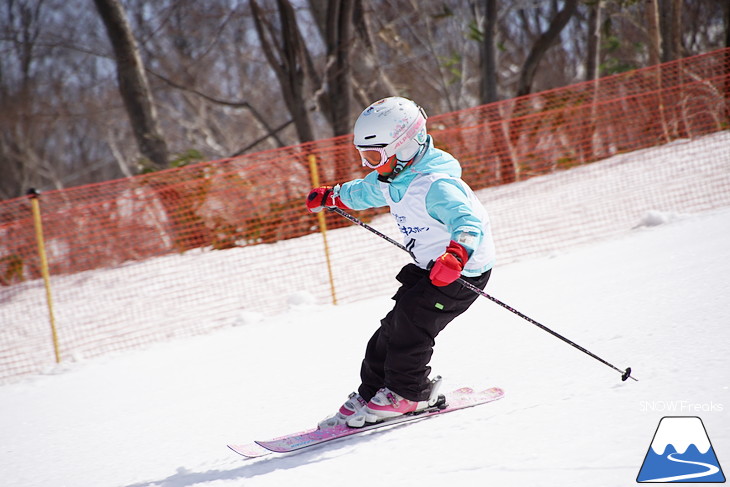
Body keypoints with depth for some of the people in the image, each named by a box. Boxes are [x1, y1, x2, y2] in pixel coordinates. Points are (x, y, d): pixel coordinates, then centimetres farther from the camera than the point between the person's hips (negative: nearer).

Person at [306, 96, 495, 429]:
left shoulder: (435, 186, -29)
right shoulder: (392, 179, 2)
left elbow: (470, 224, -42)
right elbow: (366, 192, 26)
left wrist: (456, 255, -61)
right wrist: (331, 196, 41)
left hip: (464, 273, -9)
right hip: (427, 267, 9)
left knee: (410, 319, -16)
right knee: (395, 324, 3)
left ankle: (409, 392, 2)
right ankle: (369, 395, 11)